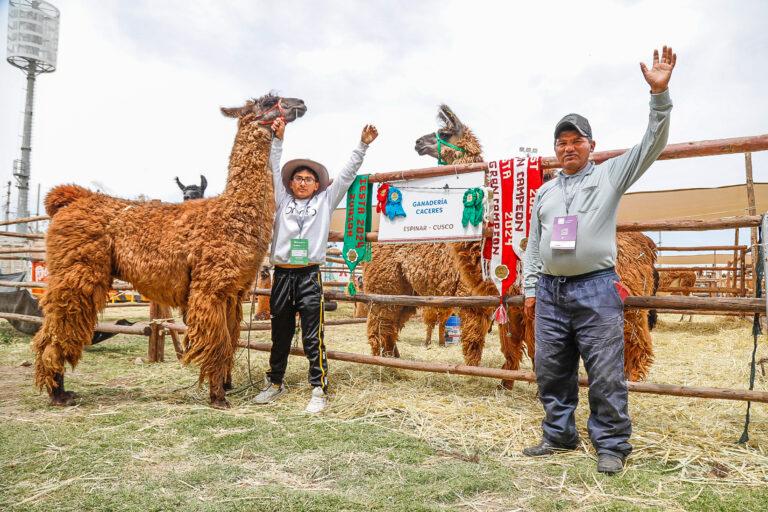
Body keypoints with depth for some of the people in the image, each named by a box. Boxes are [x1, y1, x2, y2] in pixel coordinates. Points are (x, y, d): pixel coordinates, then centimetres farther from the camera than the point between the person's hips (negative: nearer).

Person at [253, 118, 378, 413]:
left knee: (312, 338, -4)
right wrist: (278, 139, 7)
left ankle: (319, 390, 3)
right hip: (282, 275, 3)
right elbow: (275, 170, 14)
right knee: (280, 336, 14)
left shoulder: (325, 201, 10)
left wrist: (363, 145, 4)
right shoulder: (283, 200, 15)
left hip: (309, 275, -3)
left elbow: (347, 175, 8)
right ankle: (275, 383, 28)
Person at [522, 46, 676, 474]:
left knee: (606, 374, -2)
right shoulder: (545, 192, 17)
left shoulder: (610, 175, 6)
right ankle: (559, 436, 23)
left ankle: (612, 445, 11)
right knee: (551, 370, 9)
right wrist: (531, 289, 12)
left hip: (595, 289, -4)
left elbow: (652, 144, -5)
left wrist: (660, 94, -17)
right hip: (550, 292, 5)